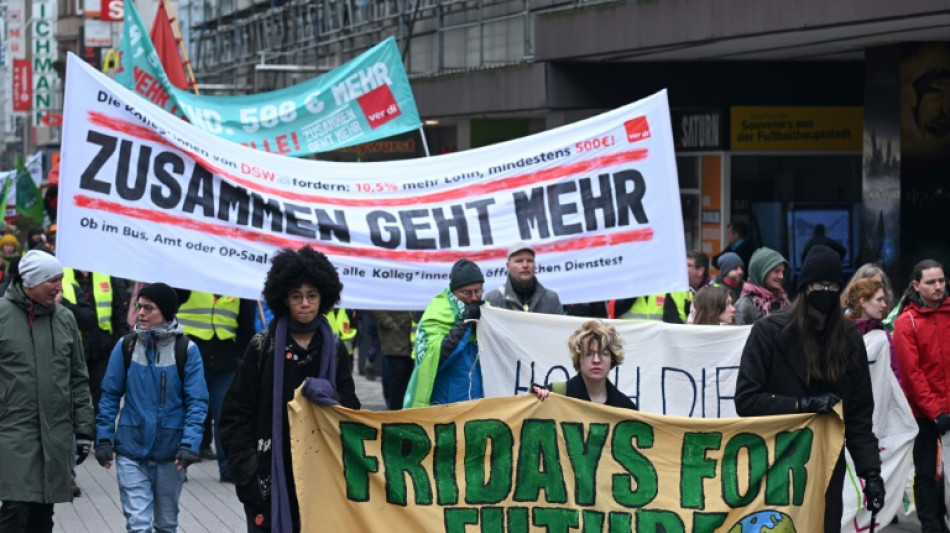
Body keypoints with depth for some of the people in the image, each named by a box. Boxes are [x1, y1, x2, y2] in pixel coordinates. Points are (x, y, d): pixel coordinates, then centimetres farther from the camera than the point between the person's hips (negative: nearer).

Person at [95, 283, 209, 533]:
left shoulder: (186, 350, -5)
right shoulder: (126, 346, -1)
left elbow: (197, 402, -5)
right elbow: (110, 396, 4)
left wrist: (190, 444, -15)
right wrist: (103, 439, -1)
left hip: (169, 452, 0)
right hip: (131, 449, 0)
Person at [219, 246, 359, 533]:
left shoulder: (335, 350, 9)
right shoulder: (263, 346, 2)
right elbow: (235, 414, 1)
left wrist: (331, 399, -14)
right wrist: (245, 467, -7)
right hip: (268, 477, -2)